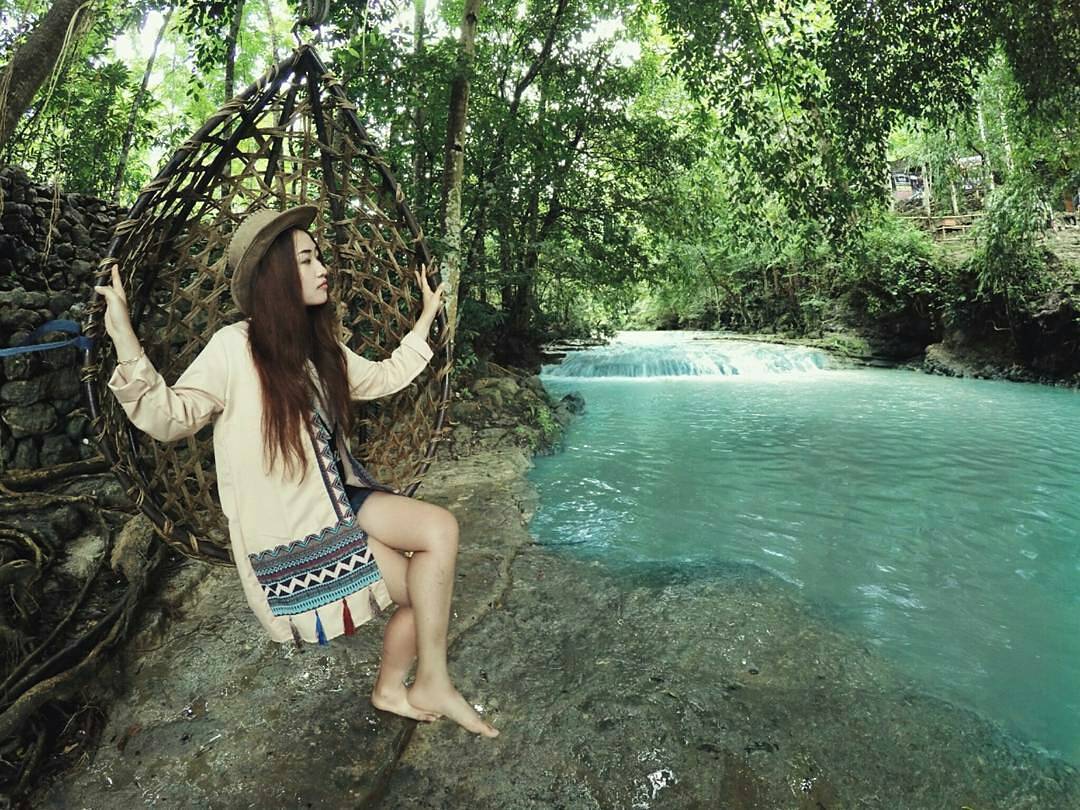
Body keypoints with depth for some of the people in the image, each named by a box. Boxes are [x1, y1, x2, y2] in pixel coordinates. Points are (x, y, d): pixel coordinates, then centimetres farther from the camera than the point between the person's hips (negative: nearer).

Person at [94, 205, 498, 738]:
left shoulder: (323, 345, 8)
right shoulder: (234, 347, -15)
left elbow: (383, 378, 21)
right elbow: (169, 418, -17)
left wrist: (426, 318, 24)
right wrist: (124, 340, -30)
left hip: (339, 498, 7)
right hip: (290, 526, -7)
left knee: (439, 529, -14)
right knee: (424, 590, -11)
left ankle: (392, 688, 5)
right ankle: (431, 685, 19)